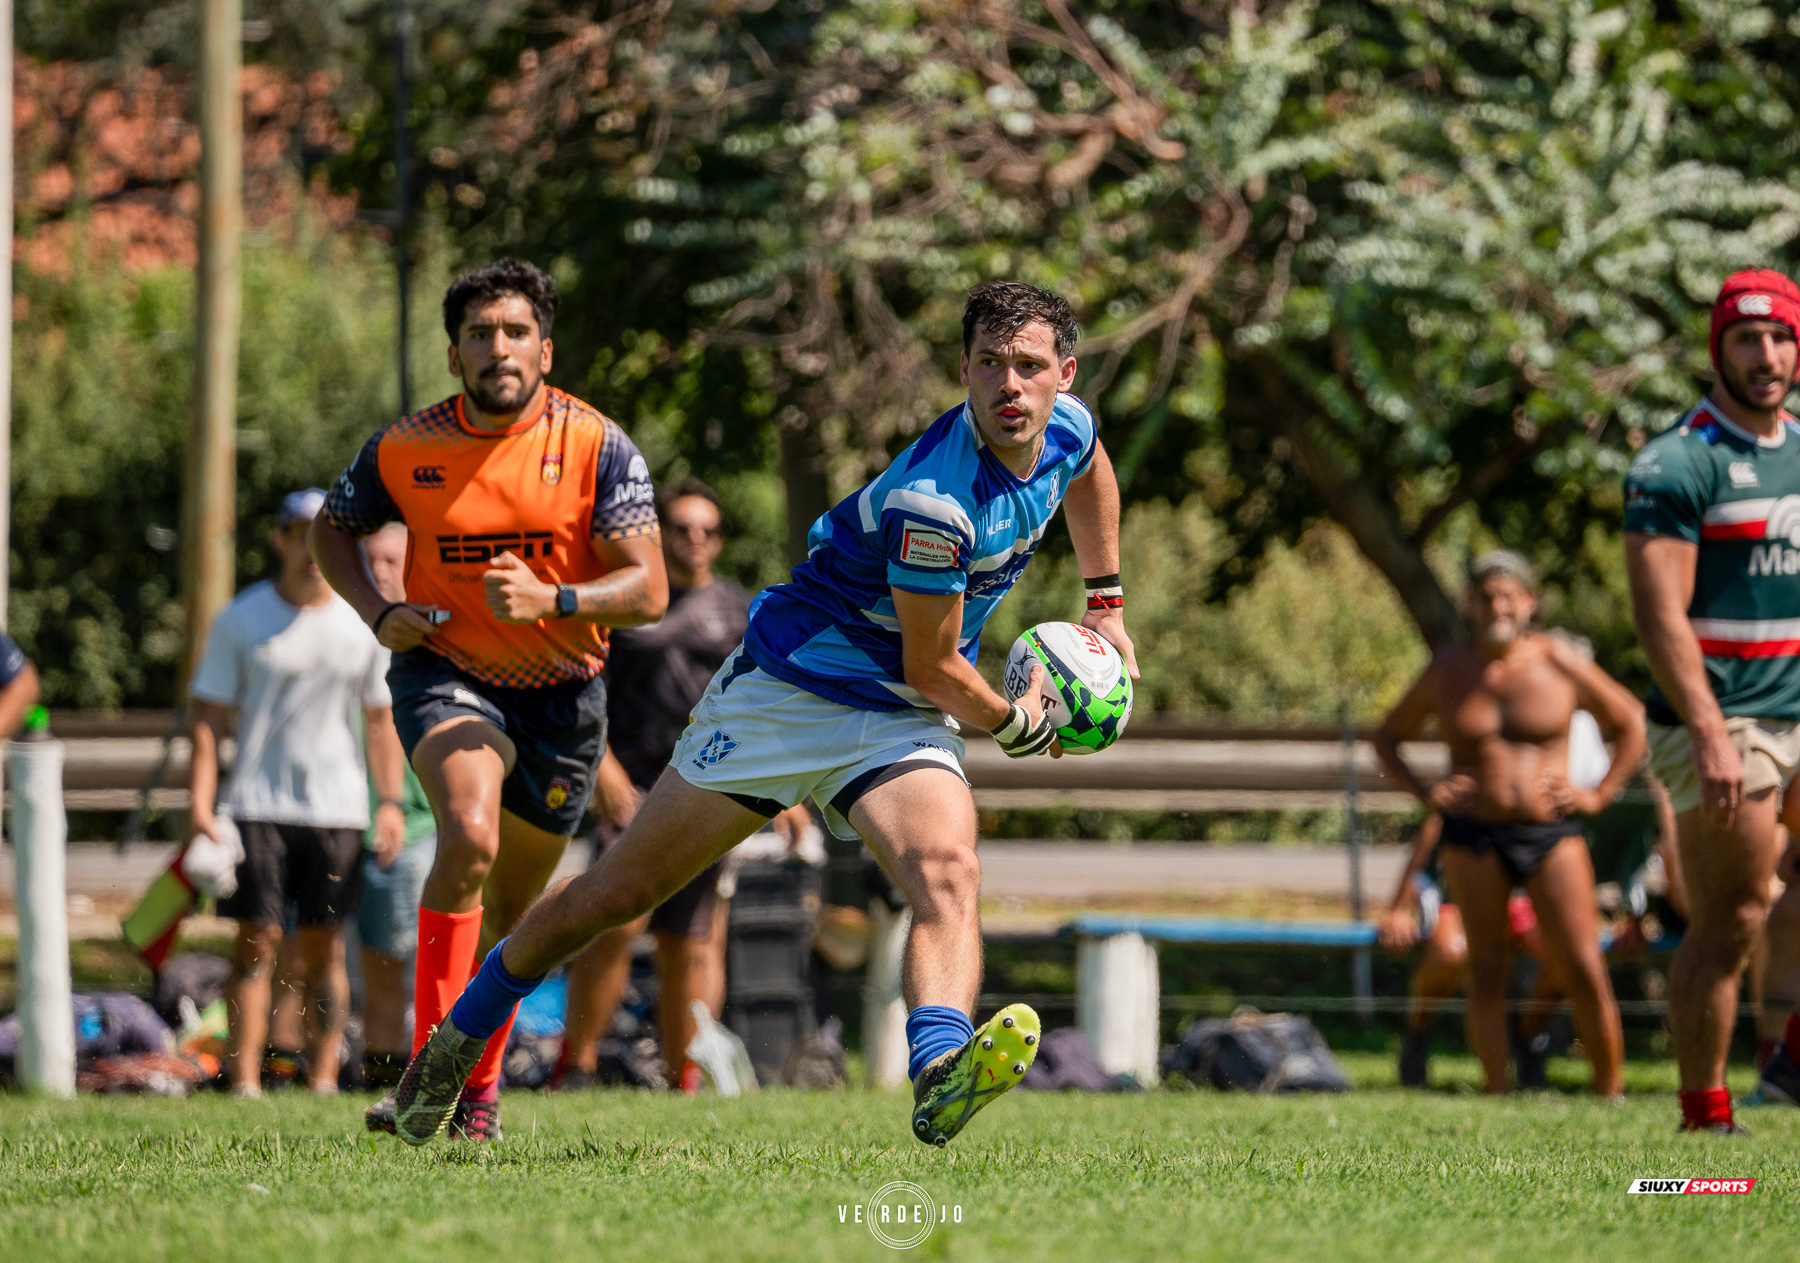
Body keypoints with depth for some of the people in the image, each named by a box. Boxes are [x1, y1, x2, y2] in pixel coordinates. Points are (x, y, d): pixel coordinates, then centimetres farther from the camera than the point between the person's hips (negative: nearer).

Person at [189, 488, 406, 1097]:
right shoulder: (241, 620, 2)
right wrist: (200, 808, -8)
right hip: (256, 806, -2)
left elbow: (380, 720, 16)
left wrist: (391, 800, 6)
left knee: (324, 947, 1)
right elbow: (209, 719, 1)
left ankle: (323, 1077, 6)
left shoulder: (362, 624, 8)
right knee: (256, 942, -7)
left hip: (335, 808, 2)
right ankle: (244, 1081, -7)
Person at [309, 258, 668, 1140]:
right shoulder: (404, 449, -8)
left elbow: (648, 590, -16)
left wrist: (551, 599, -33)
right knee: (468, 836, -30)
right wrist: (378, 613, -6)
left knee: (510, 907, 13)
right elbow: (334, 529, 12)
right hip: (447, 674, -1)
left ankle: (479, 1084, 37)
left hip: (561, 695, 2)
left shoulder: (596, 447, -12)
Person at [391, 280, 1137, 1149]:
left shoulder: (1066, 427, -7)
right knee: (619, 892, 5)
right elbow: (933, 669, -18)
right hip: (788, 690, -5)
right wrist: (1019, 727, -1)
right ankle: (460, 1035, 27)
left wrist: (1105, 604, 25)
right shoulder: (933, 501, -31)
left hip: (900, 723, 5)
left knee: (948, 876, -28)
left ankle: (940, 1075, -52)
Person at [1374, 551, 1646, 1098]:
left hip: (1550, 835, -1)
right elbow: (1388, 736, 16)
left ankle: (1611, 1091, 0)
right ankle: (1497, 1093, 3)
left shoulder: (1558, 662, 0)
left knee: (1584, 971, -8)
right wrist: (1424, 793, 1)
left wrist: (1599, 795, 1)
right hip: (1473, 836, 1)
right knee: (1485, 969, -2)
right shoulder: (1447, 672, 3)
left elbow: (1630, 724, 10)